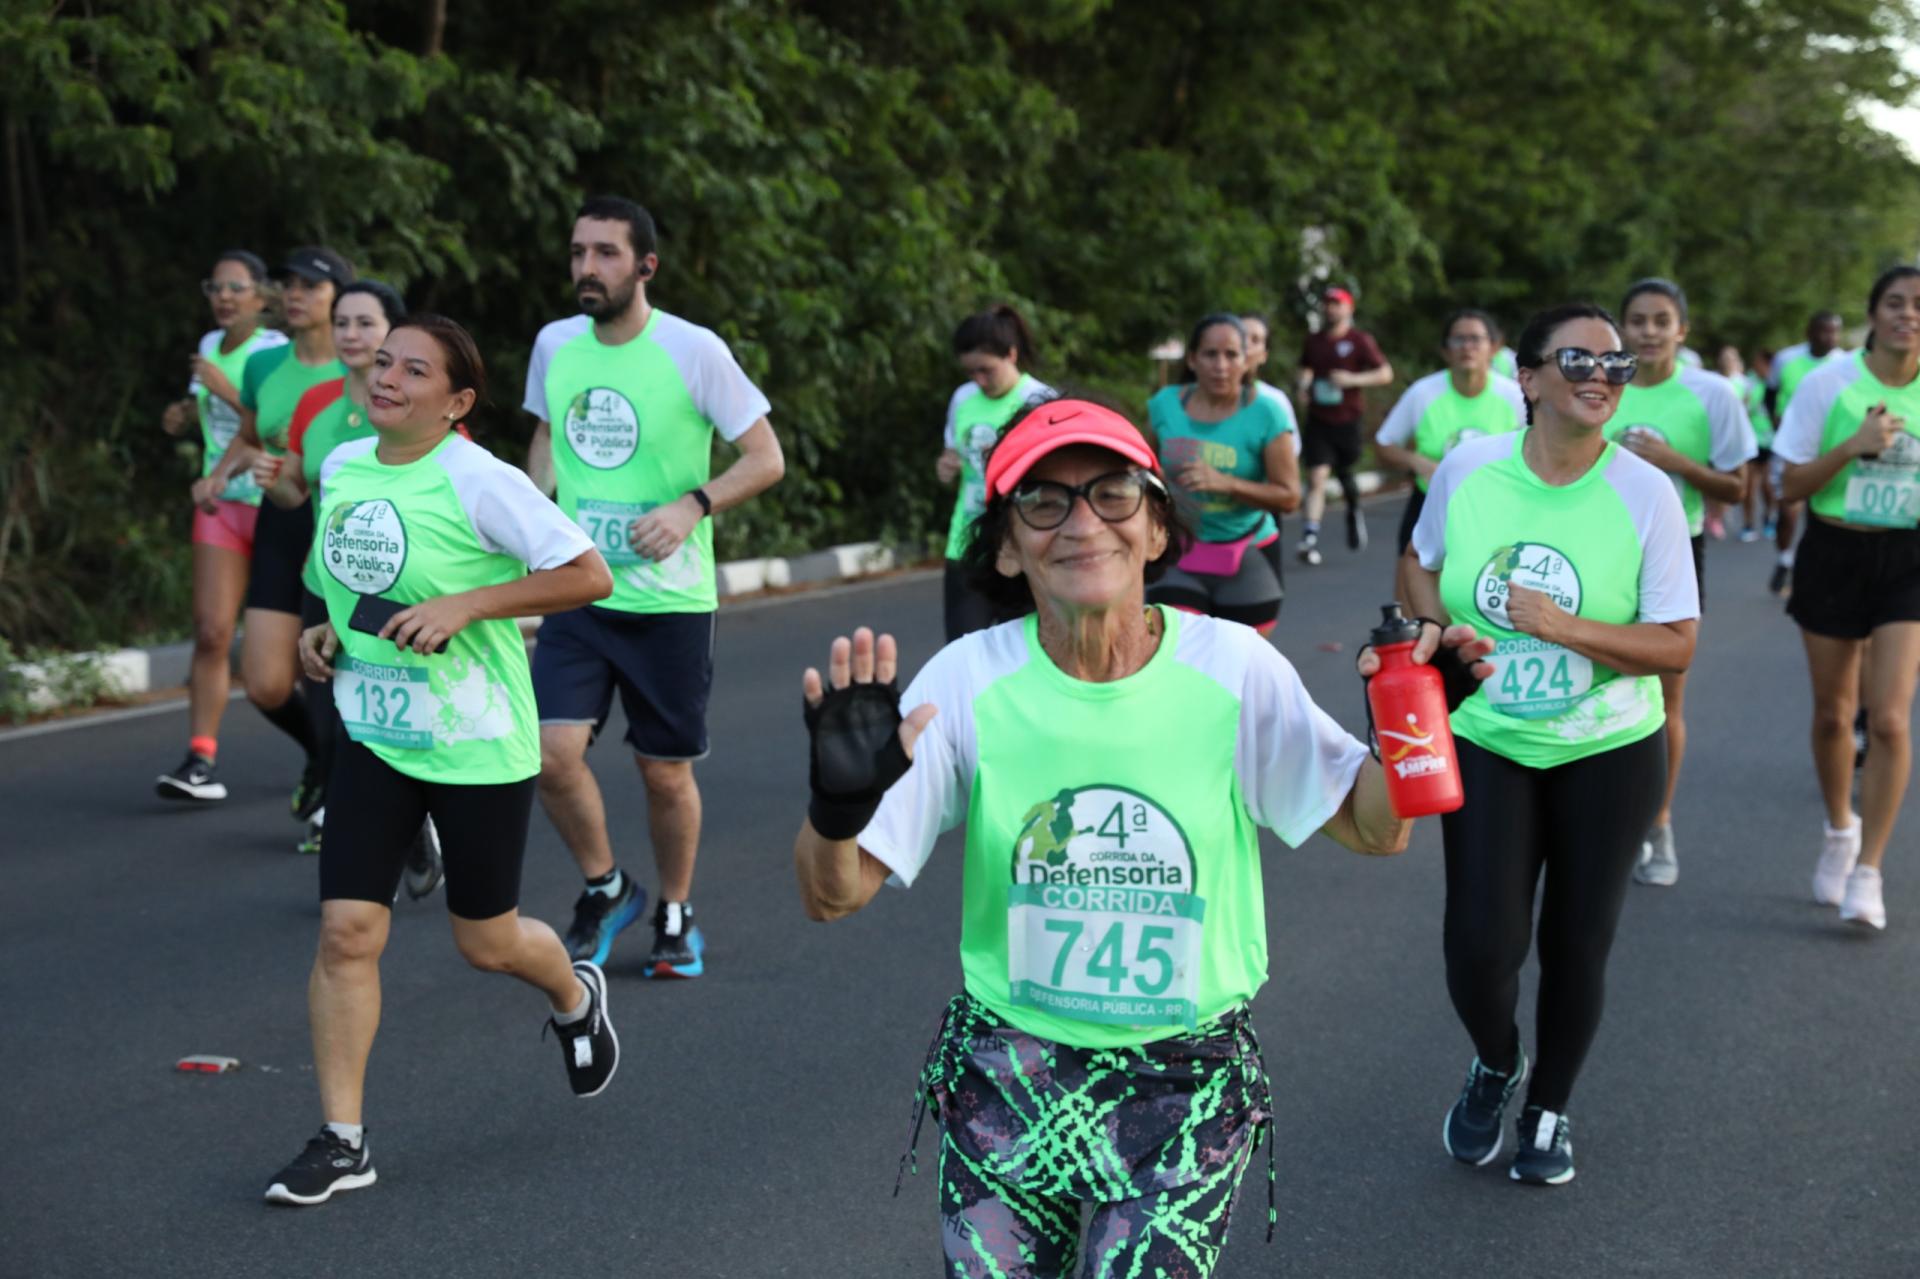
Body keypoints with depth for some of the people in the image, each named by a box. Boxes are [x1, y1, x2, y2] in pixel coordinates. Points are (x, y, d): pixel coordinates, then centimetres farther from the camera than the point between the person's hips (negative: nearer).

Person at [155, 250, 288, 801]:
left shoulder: (277, 351, -10)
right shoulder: (210, 344, 9)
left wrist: (228, 391, -25)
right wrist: (185, 413, 7)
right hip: (220, 505, 5)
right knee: (211, 632, -7)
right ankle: (201, 760, -9)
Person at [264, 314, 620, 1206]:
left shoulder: (477, 480, -17)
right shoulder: (340, 466, 4)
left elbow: (589, 574, -19)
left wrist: (464, 604, -25)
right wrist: (325, 632, 6)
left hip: (479, 747, -5)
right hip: (373, 737, 5)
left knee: (485, 943, 9)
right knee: (346, 930, -4)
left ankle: (575, 999, 45)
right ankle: (342, 1141, 7)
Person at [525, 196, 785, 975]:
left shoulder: (694, 351, -11)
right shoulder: (555, 344, 3)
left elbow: (766, 458, -7)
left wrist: (691, 507, -22)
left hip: (670, 599, -3)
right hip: (577, 592, 3)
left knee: (666, 773, 7)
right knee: (551, 753, -11)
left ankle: (675, 915, 31)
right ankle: (605, 890, 15)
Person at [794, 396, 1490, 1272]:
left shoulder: (1234, 667, -11)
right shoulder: (971, 678, -11)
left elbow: (1374, 829, -2)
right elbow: (833, 895, -11)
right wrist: (837, 806, -33)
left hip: (1190, 1076, -1)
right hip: (1006, 1068, 1)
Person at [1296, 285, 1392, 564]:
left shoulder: (1360, 341, -2)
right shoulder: (1313, 340, 9)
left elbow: (1386, 373, -4)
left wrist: (1352, 379, -17)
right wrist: (1303, 387, 3)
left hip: (1347, 421, -1)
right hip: (1318, 420, 2)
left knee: (1345, 474, 11)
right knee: (1317, 477, -11)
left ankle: (1354, 513, 44)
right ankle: (1310, 539, -18)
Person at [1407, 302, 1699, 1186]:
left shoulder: (1645, 493, -13)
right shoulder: (1467, 469, -7)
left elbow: (1676, 647, -13)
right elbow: (1421, 562, 12)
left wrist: (1561, 626, -26)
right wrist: (1439, 630, -8)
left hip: (1608, 751, 0)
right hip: (1485, 742, 1)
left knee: (1576, 946, 9)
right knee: (1479, 944, -9)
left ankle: (1550, 1107, 36)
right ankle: (1495, 1063, 27)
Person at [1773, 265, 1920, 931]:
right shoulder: (1827, 383, -7)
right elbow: (1791, 486, -7)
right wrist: (1854, 445, -19)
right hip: (1834, 553, 0)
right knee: (1833, 713, 12)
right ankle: (1839, 829, 37)